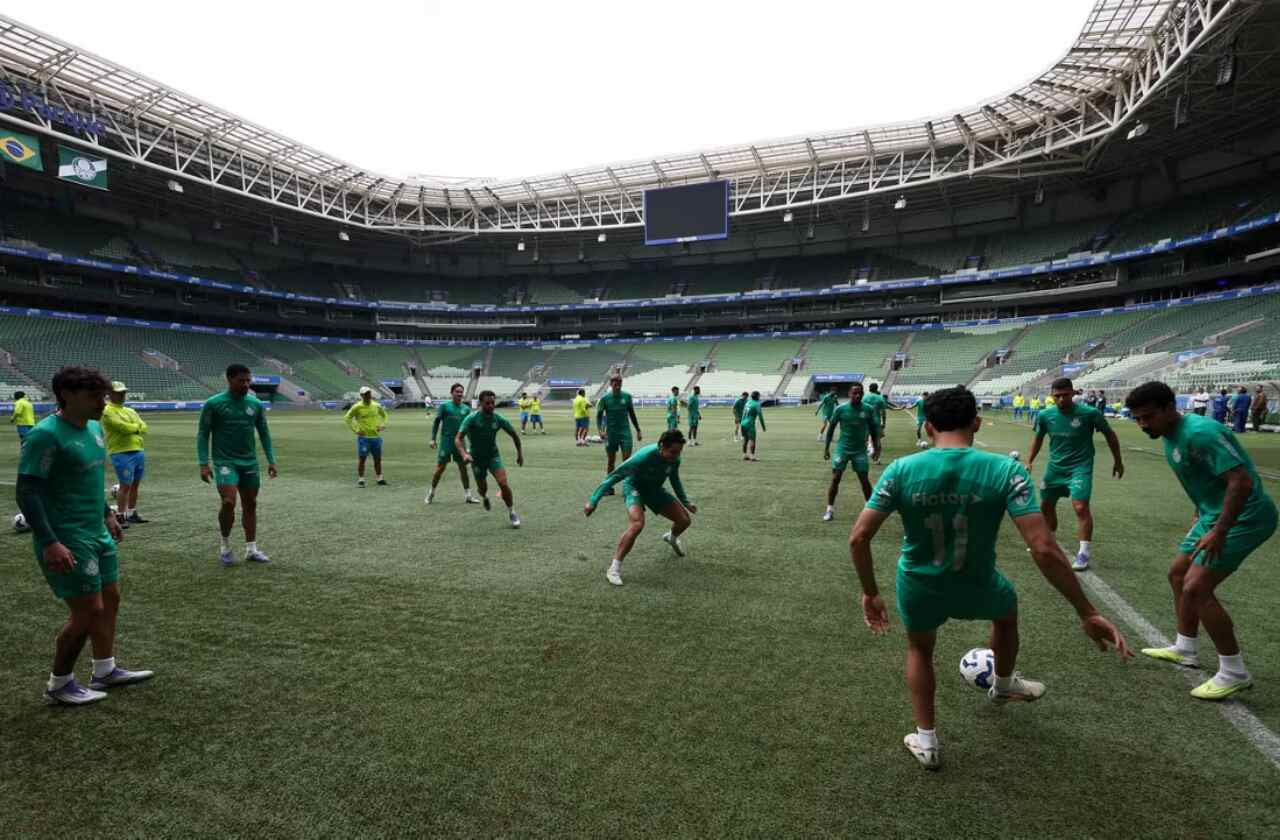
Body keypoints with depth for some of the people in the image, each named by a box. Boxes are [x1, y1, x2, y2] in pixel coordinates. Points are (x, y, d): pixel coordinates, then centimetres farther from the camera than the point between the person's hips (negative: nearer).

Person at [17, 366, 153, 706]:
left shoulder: (94, 427, 7)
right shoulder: (46, 434, -18)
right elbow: (27, 492, -20)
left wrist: (107, 514, 22)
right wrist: (50, 542, -24)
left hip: (98, 534, 9)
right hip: (68, 541, -9)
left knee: (110, 599, 15)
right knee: (88, 611, -2)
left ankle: (105, 671, 30)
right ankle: (59, 685, 18)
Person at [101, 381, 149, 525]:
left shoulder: (130, 411, 20)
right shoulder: (108, 411, -5)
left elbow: (144, 428, 9)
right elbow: (123, 427, -17)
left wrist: (132, 428, -8)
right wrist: (137, 427, 1)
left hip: (138, 451, 7)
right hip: (122, 453, -7)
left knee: (135, 485, 12)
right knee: (125, 485, -8)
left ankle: (132, 514, 21)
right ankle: (120, 516, 0)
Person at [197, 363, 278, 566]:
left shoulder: (256, 404, 4)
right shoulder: (213, 404, -6)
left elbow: (264, 434, 11)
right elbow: (203, 434, -3)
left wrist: (271, 461, 5)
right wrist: (204, 463, -11)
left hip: (250, 462, 4)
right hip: (225, 462, -4)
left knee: (250, 504, 7)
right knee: (228, 502, -17)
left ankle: (251, 549, 17)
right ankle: (225, 546, 5)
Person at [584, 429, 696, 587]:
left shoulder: (674, 459, -17)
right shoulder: (645, 456, -36)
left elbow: (674, 480, 8)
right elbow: (614, 476, -30)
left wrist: (685, 502, 13)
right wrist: (593, 501, -32)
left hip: (654, 489, 6)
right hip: (634, 487, -6)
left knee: (685, 520, 4)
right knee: (637, 524, -34)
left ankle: (671, 538, 43)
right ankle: (614, 569, -22)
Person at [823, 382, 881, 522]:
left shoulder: (869, 409, -5)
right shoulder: (841, 409, -7)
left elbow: (874, 429, 6)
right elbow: (831, 428, 2)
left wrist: (876, 448, 5)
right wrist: (826, 448, 3)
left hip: (860, 450, 1)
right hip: (842, 449, 0)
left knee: (864, 480, 2)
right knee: (835, 478, -3)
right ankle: (830, 510, 6)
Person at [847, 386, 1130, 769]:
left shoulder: (901, 470, -17)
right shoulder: (1005, 470, -20)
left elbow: (858, 538, -17)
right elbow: (1044, 550, -23)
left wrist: (870, 594, -3)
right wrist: (1087, 613, -13)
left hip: (919, 590, 0)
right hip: (976, 589, 0)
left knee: (919, 649, 33)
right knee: (1007, 613, 38)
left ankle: (926, 741, 35)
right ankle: (1003, 687, 63)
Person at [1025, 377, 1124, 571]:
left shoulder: (1089, 413, -16)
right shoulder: (1045, 415, -7)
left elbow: (1109, 434, 0)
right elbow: (1038, 438, 11)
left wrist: (1118, 460, 8)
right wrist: (1029, 461, 4)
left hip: (1080, 467, -4)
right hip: (1055, 467, 4)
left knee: (1080, 507, -18)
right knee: (1046, 505, 14)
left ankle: (1084, 552, -5)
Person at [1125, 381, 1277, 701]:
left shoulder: (1200, 432, -24)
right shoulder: (1171, 438, 7)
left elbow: (1241, 481, -28)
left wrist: (1218, 532, -28)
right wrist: (1200, 518, 22)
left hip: (1243, 517, -11)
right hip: (1214, 514, 11)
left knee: (1196, 589, -13)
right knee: (1178, 573, 18)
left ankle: (1235, 673, 2)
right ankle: (1185, 650, 33)